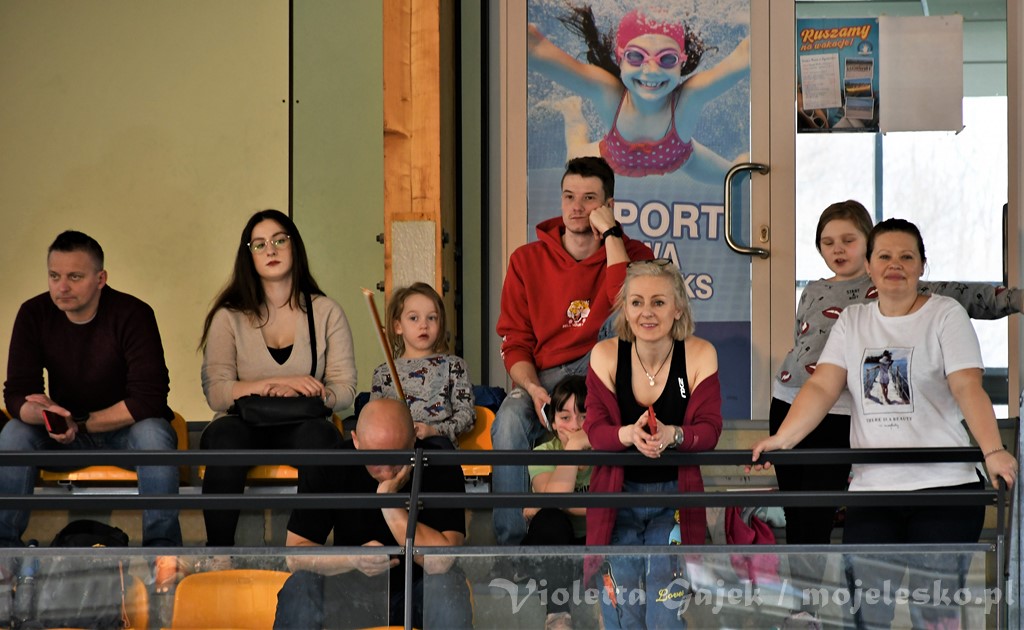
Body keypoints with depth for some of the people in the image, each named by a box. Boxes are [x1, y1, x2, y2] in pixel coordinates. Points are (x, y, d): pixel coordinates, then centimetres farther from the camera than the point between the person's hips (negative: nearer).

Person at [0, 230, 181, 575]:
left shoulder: (132, 314, -20)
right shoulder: (34, 315, -10)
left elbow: (148, 399, -26)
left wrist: (80, 424, -29)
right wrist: (44, 413, -37)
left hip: (125, 427, -3)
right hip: (64, 430, 3)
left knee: (153, 435, -35)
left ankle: (162, 549, -27)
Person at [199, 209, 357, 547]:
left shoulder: (326, 312, 9)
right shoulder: (229, 316, 7)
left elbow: (345, 390, 2)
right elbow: (216, 392, -6)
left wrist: (301, 394, -19)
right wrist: (279, 383, -17)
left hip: (303, 426, 0)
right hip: (245, 427, 0)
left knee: (318, 436, -37)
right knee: (225, 436, -37)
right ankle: (218, 549, -29)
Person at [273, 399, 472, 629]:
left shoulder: (441, 468, -19)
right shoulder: (330, 467, -13)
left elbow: (442, 561, -30)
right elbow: (295, 555, -14)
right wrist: (354, 559, -31)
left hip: (419, 588, -1)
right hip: (351, 588, 1)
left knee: (447, 585, -34)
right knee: (300, 588, -29)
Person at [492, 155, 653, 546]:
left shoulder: (631, 254, 4)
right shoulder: (528, 260, 7)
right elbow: (515, 342, 4)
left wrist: (610, 234, -14)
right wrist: (532, 388, -17)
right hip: (543, 379, 1)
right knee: (508, 422, -34)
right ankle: (511, 547, -29)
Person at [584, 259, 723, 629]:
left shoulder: (700, 355, -7)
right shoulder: (605, 355, -6)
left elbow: (709, 430, -11)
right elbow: (595, 430, -9)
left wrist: (671, 435, -34)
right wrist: (629, 434, -32)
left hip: (674, 496, -1)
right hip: (617, 496, 1)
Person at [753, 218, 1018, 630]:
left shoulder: (945, 314, 2)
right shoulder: (852, 321, 13)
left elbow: (968, 387, -11)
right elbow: (822, 387, 2)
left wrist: (993, 450, -27)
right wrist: (781, 439, -14)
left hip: (944, 488, -3)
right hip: (871, 490, 3)